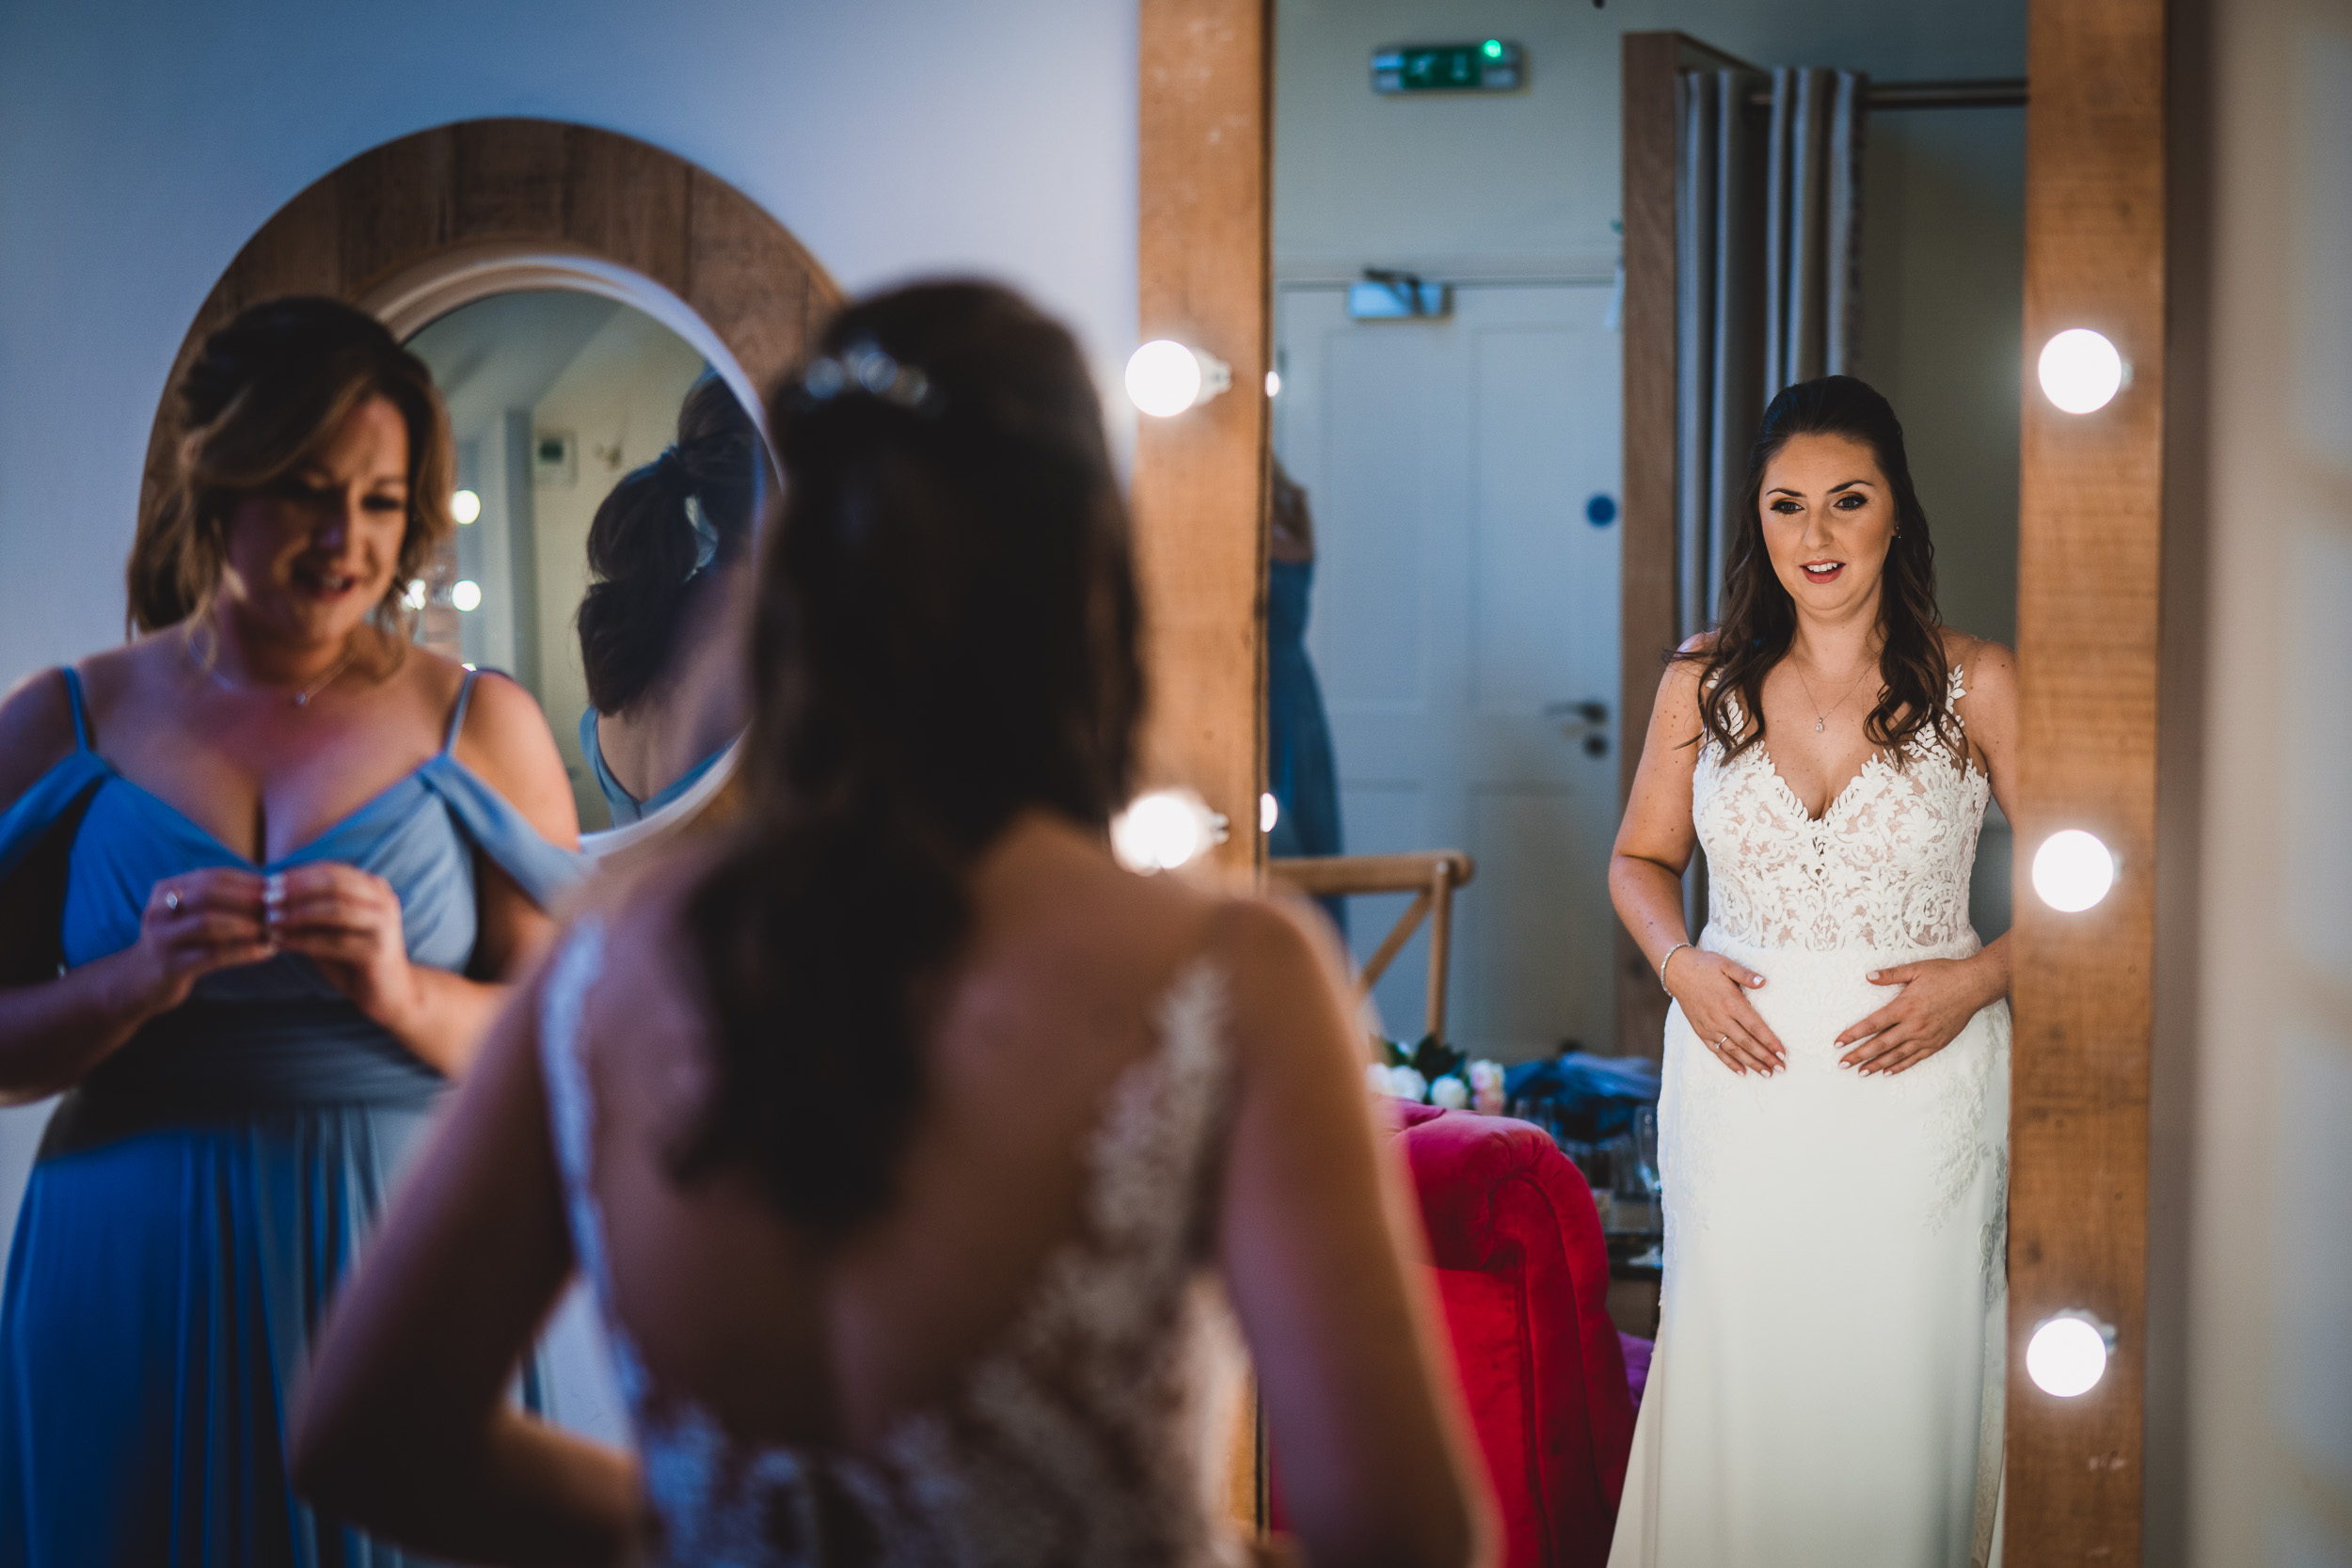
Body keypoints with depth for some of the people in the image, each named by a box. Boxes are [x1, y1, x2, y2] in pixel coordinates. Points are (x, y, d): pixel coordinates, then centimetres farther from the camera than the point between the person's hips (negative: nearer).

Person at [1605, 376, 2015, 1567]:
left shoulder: (1974, 684, -2)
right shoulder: (1703, 682, 5)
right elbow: (1640, 858, 15)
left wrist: (1979, 978, -14)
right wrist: (1679, 963, -4)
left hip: (1917, 1078, -2)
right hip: (1738, 1076, 2)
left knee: (1897, 1386, 1)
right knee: (1733, 1370, 4)